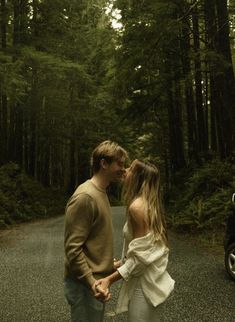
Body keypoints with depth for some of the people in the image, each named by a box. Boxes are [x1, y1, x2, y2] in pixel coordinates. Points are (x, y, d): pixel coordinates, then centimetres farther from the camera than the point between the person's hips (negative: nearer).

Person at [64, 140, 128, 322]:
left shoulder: (101, 193, 10)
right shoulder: (85, 197, -21)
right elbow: (73, 248, -23)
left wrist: (110, 263, 19)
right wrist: (91, 282, -27)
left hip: (97, 279, 9)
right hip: (85, 284, -9)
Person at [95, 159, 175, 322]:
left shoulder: (137, 206, -21)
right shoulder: (148, 203, 6)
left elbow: (141, 255, -23)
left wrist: (110, 279, -21)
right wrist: (122, 262, 19)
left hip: (145, 283, -9)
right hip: (151, 279, 9)